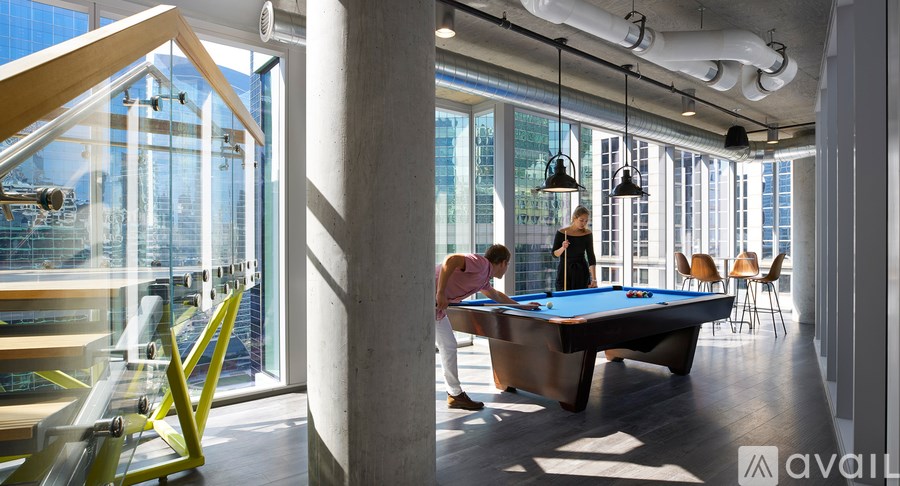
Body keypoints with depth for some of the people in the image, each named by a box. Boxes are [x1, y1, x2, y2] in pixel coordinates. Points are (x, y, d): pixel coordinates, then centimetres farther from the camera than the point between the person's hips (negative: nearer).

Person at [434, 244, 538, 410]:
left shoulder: (483, 277, 19)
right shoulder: (481, 263, -10)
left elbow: (496, 295, 39)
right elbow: (451, 260, -25)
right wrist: (441, 293, -24)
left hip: (436, 303, 10)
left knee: (448, 346, 14)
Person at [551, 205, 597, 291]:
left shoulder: (587, 234, -4)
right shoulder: (561, 233, -8)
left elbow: (591, 256, -7)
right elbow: (555, 254, -3)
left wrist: (594, 278, -16)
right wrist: (562, 248, -24)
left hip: (581, 271, 1)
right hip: (564, 271, -1)